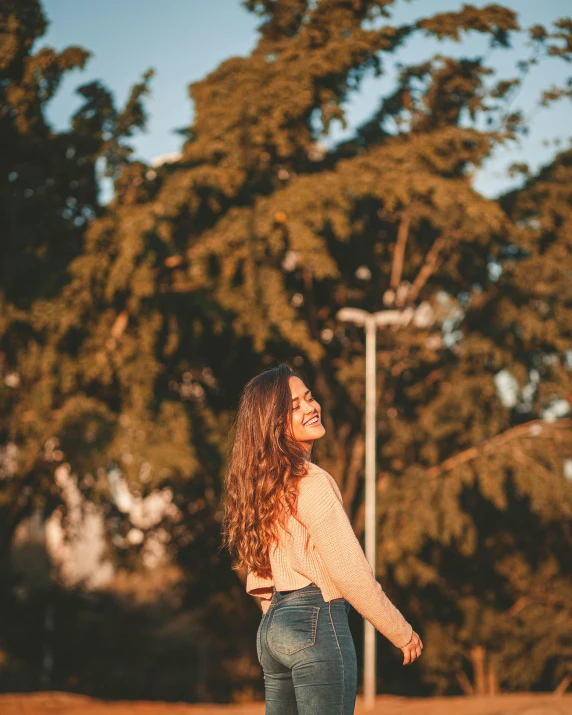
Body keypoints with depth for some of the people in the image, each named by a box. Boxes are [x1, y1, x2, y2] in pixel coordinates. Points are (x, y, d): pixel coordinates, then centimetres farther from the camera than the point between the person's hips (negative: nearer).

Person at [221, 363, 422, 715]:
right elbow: (350, 573, -15)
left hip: (273, 629, 9)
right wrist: (403, 634, -7)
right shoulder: (312, 482, -14)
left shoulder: (263, 483, 12)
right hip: (318, 621, -9)